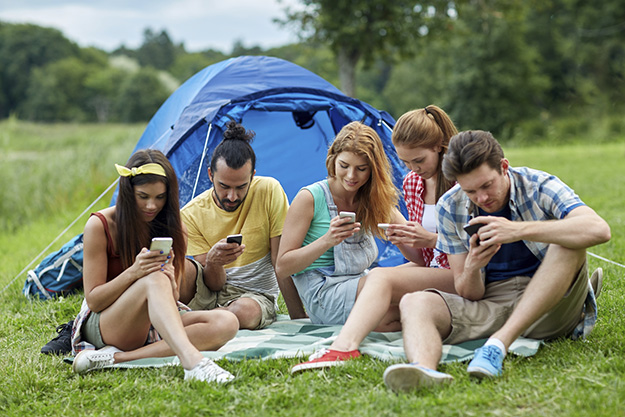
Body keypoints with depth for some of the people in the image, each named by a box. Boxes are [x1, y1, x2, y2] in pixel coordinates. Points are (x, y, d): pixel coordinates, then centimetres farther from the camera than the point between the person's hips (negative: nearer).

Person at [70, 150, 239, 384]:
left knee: (226, 323, -25)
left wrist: (172, 283, -21)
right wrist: (133, 272, -27)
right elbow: (93, 300, -9)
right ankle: (193, 362, -57)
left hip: (154, 325, 5)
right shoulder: (100, 226, -10)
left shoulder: (172, 230, 2)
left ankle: (117, 357, -32)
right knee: (155, 280, -36)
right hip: (103, 327, -5)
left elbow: (172, 301, 4)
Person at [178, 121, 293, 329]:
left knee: (243, 312, -38)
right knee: (183, 267, -32)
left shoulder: (270, 191, -13)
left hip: (255, 294, 0)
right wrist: (212, 263, -32)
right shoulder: (191, 214, -8)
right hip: (209, 294, 0)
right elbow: (214, 284, -10)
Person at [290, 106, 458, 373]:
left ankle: (344, 347, -49)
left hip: (461, 278, -7)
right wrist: (406, 241, -8)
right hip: (431, 272, 7)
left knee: (381, 278, -30)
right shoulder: (411, 183, 13)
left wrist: (430, 239, -18)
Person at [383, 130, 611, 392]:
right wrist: (471, 269, -22)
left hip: (548, 306, -2)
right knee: (414, 304, -21)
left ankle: (499, 343, -35)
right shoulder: (449, 208, 0)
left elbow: (599, 230, -28)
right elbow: (468, 296, 3)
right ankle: (423, 368, -56)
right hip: (491, 306, 2)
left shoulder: (539, 187, -8)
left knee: (570, 242, -29)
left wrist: (519, 230, -33)